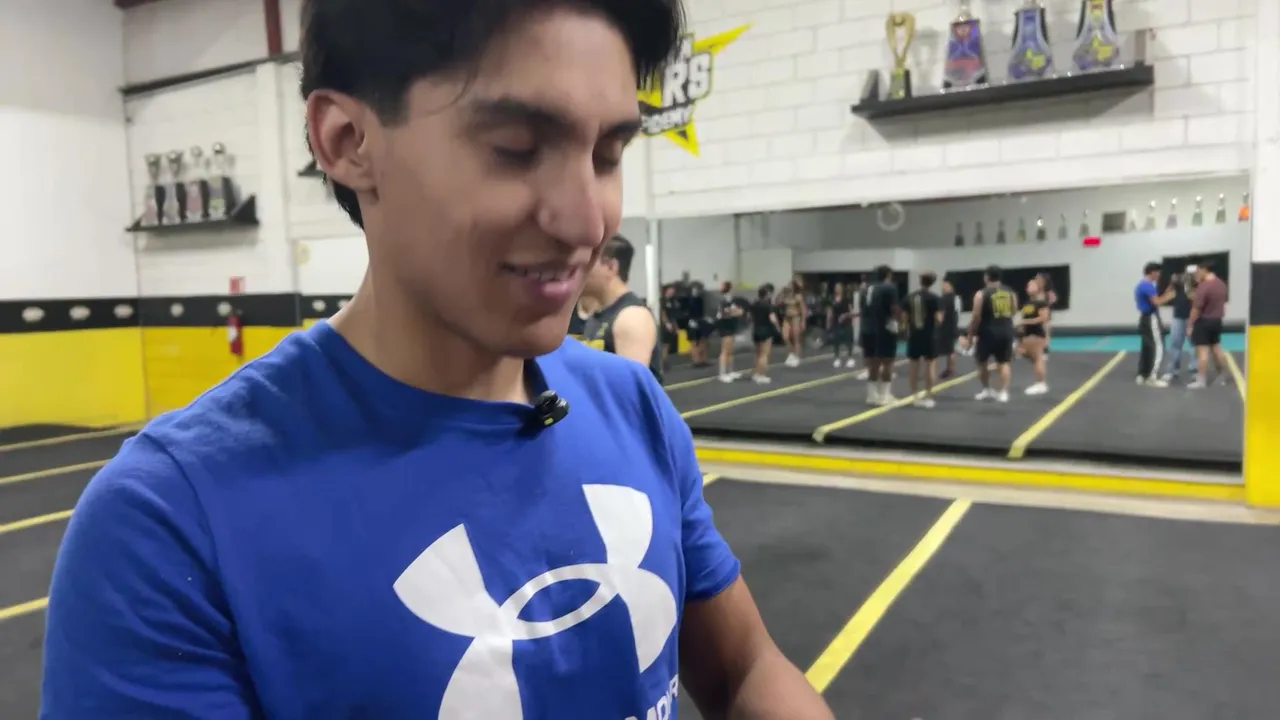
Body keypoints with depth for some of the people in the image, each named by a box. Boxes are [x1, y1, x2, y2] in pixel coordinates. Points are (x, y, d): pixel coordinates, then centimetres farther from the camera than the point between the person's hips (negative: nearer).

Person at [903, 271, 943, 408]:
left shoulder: (910, 296, 3)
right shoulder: (934, 297, -8)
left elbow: (904, 317, 4)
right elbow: (938, 319, -12)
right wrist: (937, 324, 9)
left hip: (914, 335, 3)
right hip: (929, 335, -3)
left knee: (913, 365, 9)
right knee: (929, 365, 3)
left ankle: (915, 396, 13)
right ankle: (928, 397, 4)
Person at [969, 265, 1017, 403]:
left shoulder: (981, 294, -9)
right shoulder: (1011, 292, 6)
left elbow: (976, 317, -9)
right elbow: (1013, 312, 14)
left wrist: (971, 334, 0)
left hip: (988, 332, -4)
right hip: (1006, 332, 4)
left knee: (982, 362, 15)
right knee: (1003, 363, 13)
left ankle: (987, 390, 20)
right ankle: (1003, 392, 6)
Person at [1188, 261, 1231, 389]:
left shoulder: (1203, 286, -21)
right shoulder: (1221, 284, 8)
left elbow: (1196, 308, -21)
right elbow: (1221, 302, 18)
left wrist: (1190, 325, -16)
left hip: (1204, 321, -9)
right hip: (1217, 320, 9)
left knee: (1203, 350, -6)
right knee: (1216, 347, 18)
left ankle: (1201, 380, -6)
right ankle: (1223, 375, 26)